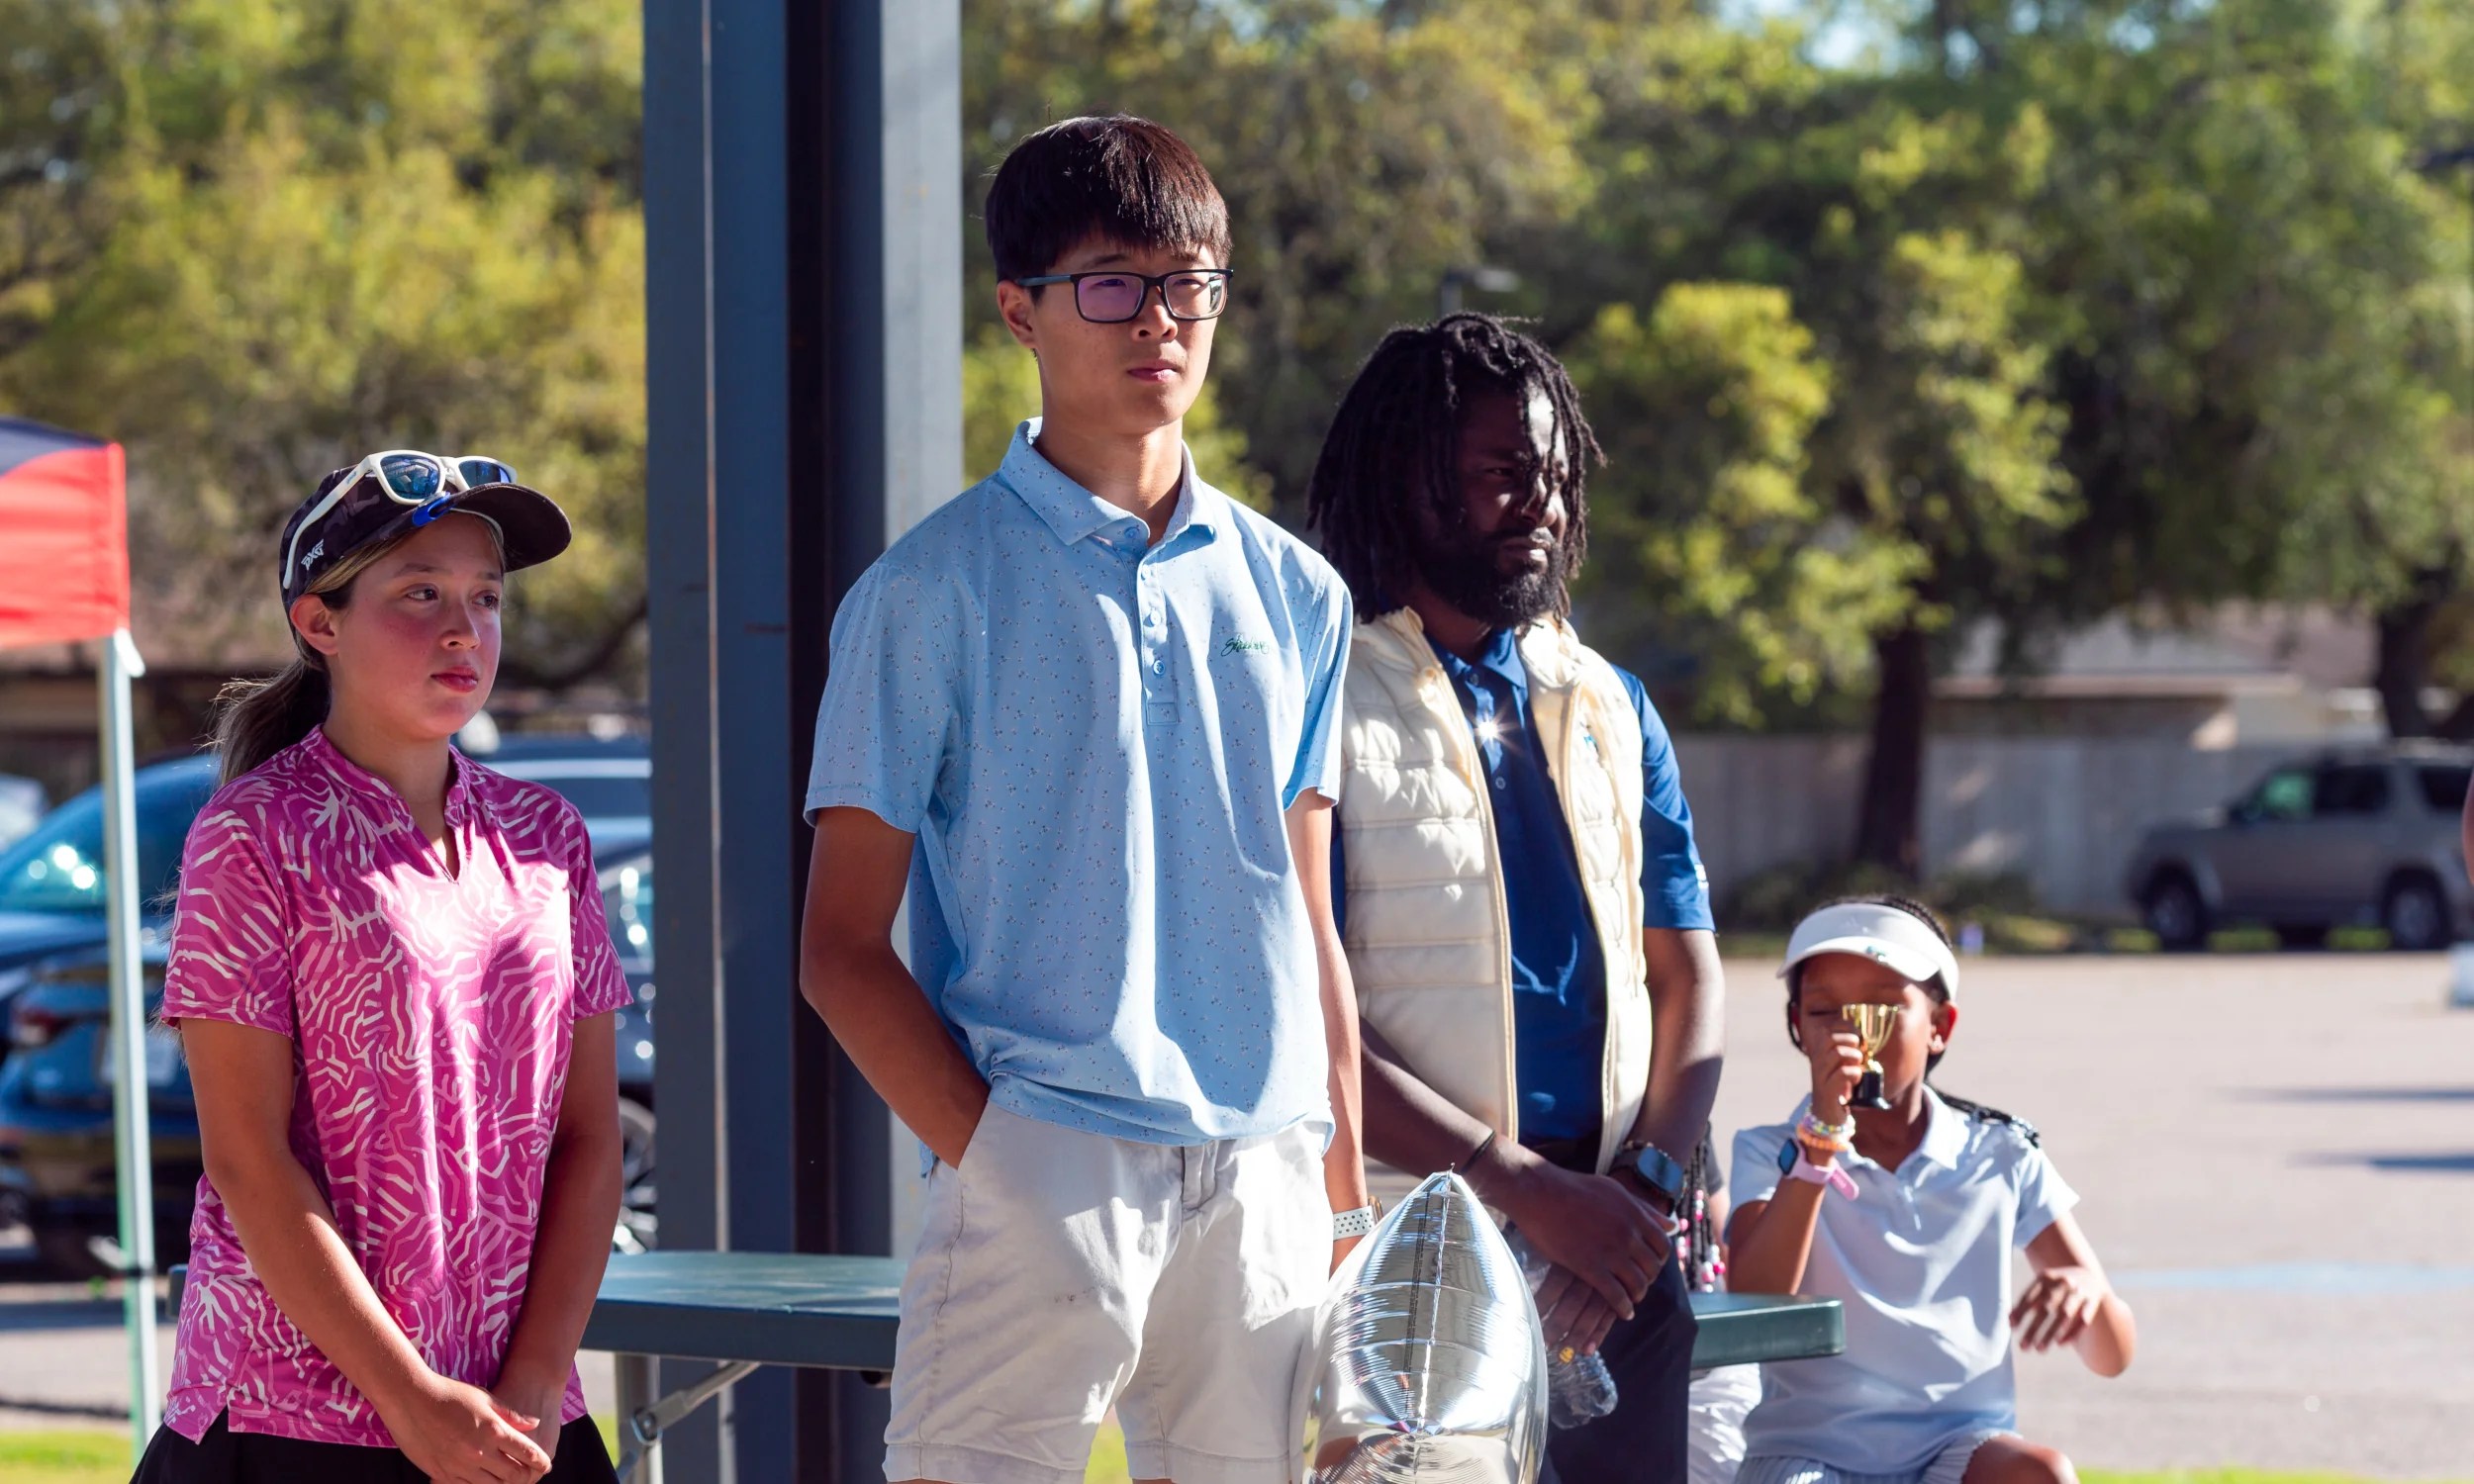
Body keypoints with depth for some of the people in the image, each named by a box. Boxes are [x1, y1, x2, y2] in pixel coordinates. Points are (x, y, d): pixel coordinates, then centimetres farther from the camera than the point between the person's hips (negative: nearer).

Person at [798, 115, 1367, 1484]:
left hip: (1263, 1178, 4)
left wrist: (1346, 1204, 12)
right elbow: (843, 946, -2)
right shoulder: (937, 589, 0)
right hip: (1043, 1175, -4)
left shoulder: (1292, 593, 14)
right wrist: (991, 1162, -12)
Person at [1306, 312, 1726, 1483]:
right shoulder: (1327, 711, -5)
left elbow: (1687, 977, 14)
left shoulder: (1611, 710, 15)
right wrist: (1525, 1190, -16)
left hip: (1619, 1256, 5)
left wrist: (1650, 1185, -4)